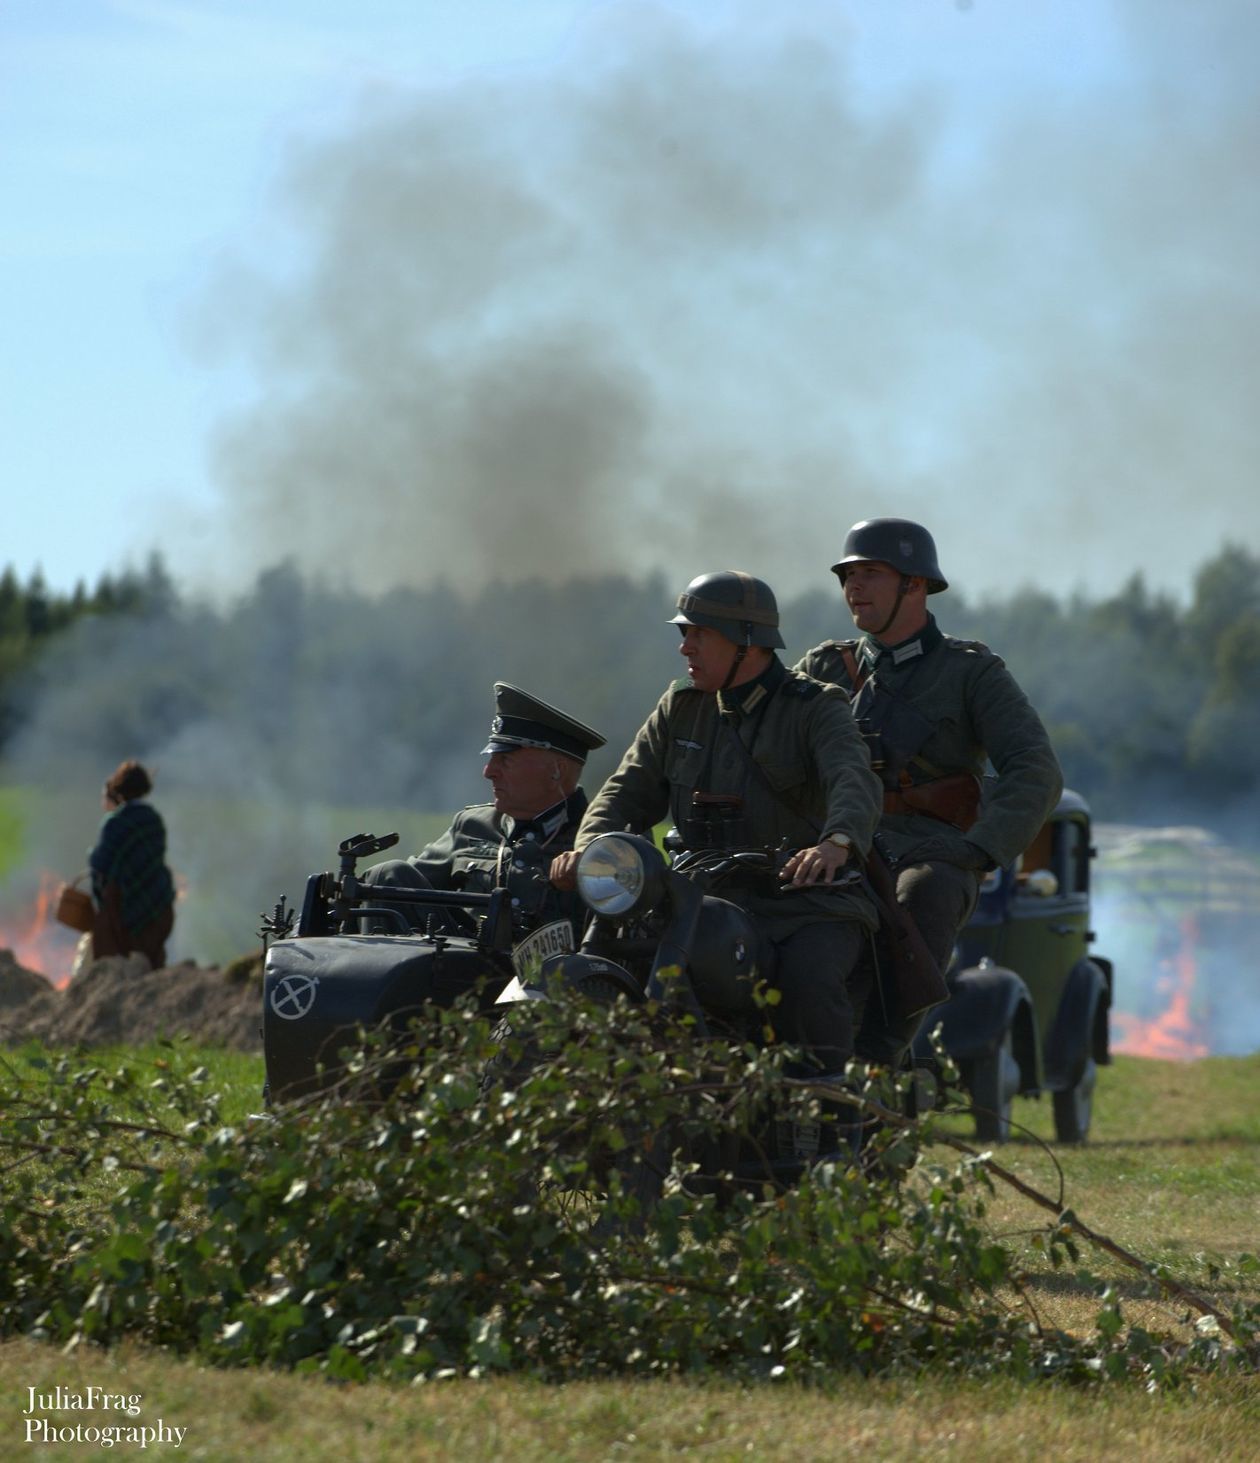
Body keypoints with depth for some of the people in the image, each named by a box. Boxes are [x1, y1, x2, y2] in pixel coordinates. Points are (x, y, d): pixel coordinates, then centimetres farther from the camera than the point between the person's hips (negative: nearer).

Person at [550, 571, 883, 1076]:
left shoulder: (814, 708, -4)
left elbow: (855, 782, -22)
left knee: (808, 982, -34)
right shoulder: (681, 708, 14)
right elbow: (631, 789, 10)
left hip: (809, 904, -5)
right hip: (711, 900, 5)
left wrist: (836, 843, -45)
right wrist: (588, 847, -12)